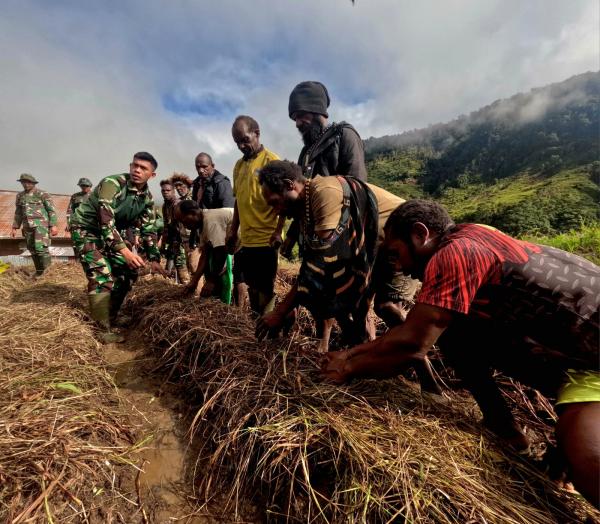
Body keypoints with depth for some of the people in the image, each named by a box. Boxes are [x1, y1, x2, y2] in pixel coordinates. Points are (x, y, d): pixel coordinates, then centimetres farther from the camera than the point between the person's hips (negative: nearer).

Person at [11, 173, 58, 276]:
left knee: (40, 247, -19)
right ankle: (39, 270, 19)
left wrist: (53, 225, -14)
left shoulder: (42, 194, -2)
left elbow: (52, 210, -6)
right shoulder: (20, 196, 14)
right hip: (28, 227, 6)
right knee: (33, 250, 9)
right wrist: (15, 228, 15)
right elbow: (18, 213, 20)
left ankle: (46, 264, 3)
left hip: (41, 224, -6)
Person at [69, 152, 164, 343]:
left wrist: (154, 258, -8)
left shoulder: (147, 197, -5)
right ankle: (103, 330, -5)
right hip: (86, 229, -7)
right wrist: (124, 251, -45)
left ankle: (111, 317, 21)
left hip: (112, 232, 7)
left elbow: (148, 229, -1)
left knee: (127, 272, 5)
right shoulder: (112, 184, -26)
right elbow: (105, 221, -35)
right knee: (102, 277, -16)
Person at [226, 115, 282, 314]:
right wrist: (233, 230, 15)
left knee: (264, 290, 3)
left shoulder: (272, 161, -8)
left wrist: (278, 231, -19)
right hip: (245, 239, 7)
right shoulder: (239, 165, 13)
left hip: (265, 239, -7)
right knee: (251, 286, 18)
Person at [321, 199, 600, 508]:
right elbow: (413, 330, 7)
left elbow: (411, 345, -25)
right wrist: (352, 353, 6)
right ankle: (502, 425, 10)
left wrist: (350, 369, -9)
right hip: (554, 351, 9)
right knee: (445, 327, -1)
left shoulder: (455, 252, -25)